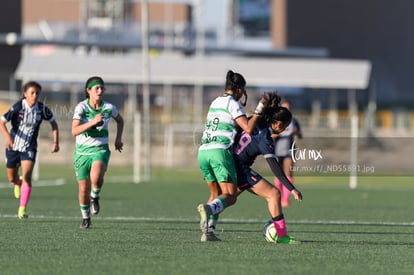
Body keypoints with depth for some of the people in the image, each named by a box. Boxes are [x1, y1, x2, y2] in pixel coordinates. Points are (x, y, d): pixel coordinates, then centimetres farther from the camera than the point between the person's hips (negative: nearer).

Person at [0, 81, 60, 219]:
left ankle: (22, 209, -15)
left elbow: (53, 123, 8)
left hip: (29, 148, 0)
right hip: (13, 146, 0)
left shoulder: (42, 109, -10)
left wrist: (55, 142, 1)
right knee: (12, 178, 12)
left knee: (27, 176, -18)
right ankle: (18, 183, 51)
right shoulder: (18, 107, -17)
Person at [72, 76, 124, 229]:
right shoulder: (81, 107, -12)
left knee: (96, 177, -32)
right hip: (82, 152, 0)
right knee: (84, 188, 4)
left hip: (101, 150, 0)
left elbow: (120, 120, 19)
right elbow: (74, 131, -23)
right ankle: (86, 217, 30)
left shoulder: (109, 108, -4)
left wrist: (118, 138, 9)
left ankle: (95, 196, 2)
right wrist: (93, 122, -32)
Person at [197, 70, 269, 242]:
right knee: (230, 196, -7)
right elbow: (248, 128, -10)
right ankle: (208, 209, -37)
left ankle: (207, 232, 4)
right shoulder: (233, 104, -2)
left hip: (203, 151, 7)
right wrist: (259, 110, -2)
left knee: (216, 194, 18)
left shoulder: (215, 102, 21)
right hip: (220, 151, -7)